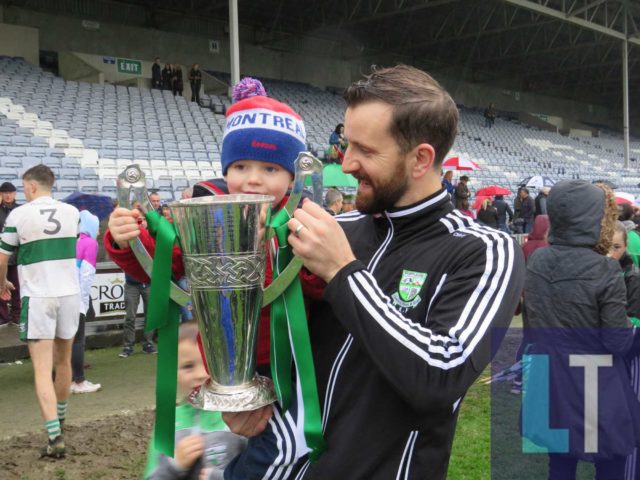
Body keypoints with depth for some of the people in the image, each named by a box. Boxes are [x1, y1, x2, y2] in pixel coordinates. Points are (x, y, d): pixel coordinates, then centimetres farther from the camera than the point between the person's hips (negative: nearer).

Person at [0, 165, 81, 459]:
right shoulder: (72, 212, 5)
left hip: (37, 298, -4)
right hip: (69, 294, 4)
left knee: (42, 370, -4)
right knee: (63, 361, 20)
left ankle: (55, 437, -13)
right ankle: (59, 420, 38)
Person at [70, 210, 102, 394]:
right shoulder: (90, 243, -2)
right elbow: (86, 274, -9)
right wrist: (85, 301, -5)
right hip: (76, 298, -6)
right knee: (77, 341, -1)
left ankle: (70, 379, 16)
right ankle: (79, 382, 2)